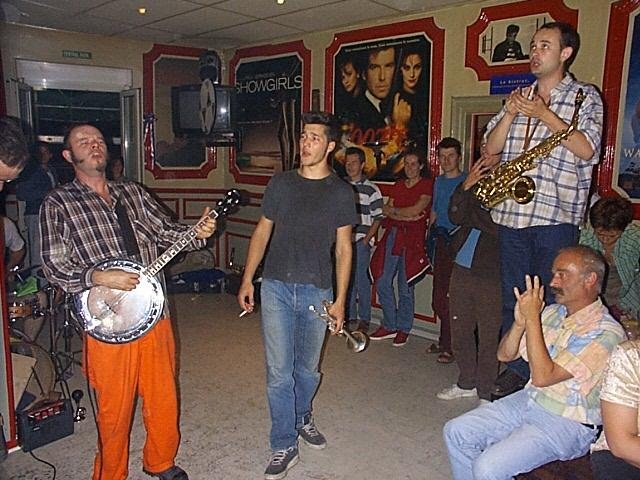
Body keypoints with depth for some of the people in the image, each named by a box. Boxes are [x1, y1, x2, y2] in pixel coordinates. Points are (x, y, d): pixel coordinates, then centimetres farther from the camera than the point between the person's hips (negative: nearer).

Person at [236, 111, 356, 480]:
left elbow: (344, 249, 1)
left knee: (307, 368, 15)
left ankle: (302, 417, 43)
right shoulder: (281, 183, 4)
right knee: (279, 372, 2)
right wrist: (247, 280, 3)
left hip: (317, 291, 0)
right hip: (276, 287, 1)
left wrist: (340, 300, -3)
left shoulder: (341, 192, 0)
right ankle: (284, 446, 17)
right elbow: (262, 233, 9)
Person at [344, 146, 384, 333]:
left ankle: (364, 319, 11)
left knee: (361, 280, -1)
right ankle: (350, 316, 24)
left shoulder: (371, 189, -3)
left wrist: (366, 239, -12)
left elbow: (378, 218, -5)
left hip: (361, 242, -5)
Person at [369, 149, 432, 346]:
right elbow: (386, 211, 8)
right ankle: (390, 325, 17)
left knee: (405, 287, -2)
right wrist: (406, 216, -8)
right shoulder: (398, 185, 18)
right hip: (392, 235, 6)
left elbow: (416, 210, -12)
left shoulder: (427, 185, 1)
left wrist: (393, 210, 1)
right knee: (382, 282, 3)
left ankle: (403, 329, 15)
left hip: (413, 238, -5)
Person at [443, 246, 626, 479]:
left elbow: (542, 376, -25)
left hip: (567, 423, -7)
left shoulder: (606, 332, -19)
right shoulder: (552, 312, 3)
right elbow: (504, 355, 6)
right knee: (456, 431, -2)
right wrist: (520, 322, -13)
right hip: (529, 400, 7)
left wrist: (532, 319, -23)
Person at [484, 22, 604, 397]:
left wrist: (545, 115, -12)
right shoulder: (520, 96, 17)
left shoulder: (585, 96, 5)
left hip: (556, 215, -4)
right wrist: (510, 114, -5)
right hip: (511, 213, 4)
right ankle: (516, 370, 21)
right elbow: (491, 147, 11)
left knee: (551, 302, 1)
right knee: (512, 299, 9)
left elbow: (586, 149, -9)